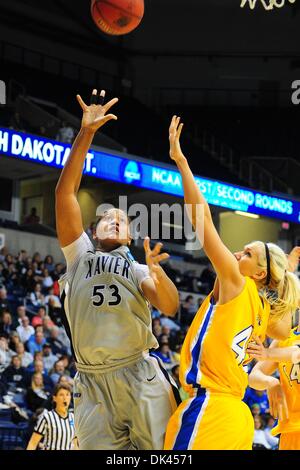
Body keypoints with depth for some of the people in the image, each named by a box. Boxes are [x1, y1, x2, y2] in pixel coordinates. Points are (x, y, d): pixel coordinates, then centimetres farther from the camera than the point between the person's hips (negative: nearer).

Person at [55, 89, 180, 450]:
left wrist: (156, 271, -25)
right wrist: (85, 134, -2)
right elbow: (65, 192, 6)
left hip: (140, 377, 0)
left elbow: (170, 306, -4)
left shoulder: (139, 270, 16)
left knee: (161, 454, -7)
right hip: (92, 383, 0)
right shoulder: (79, 255, 16)